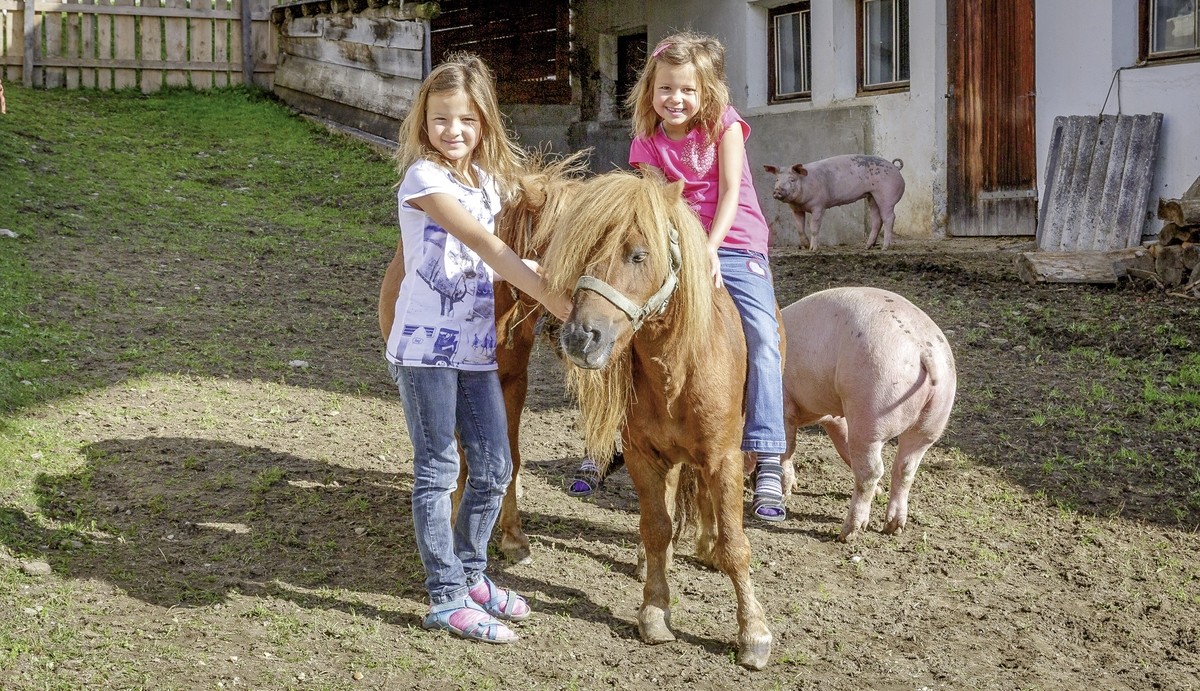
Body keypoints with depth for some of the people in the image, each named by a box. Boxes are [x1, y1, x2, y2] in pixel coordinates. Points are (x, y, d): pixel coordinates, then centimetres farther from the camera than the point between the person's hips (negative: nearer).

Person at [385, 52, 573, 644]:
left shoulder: (489, 180, 11)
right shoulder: (423, 177, -12)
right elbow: (485, 245, -20)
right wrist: (553, 300, -25)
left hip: (477, 348, 7)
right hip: (426, 346, -7)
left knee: (494, 468, 10)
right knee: (437, 471, 1)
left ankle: (470, 574, 28)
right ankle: (446, 598, 10)